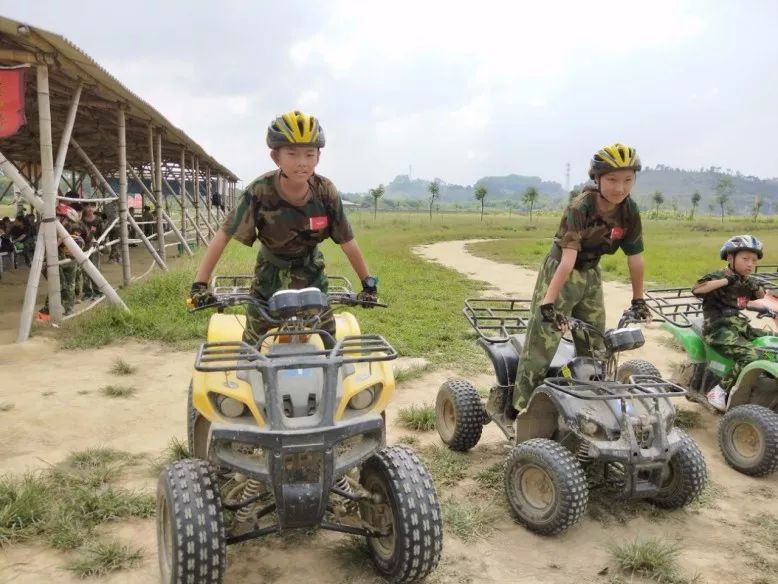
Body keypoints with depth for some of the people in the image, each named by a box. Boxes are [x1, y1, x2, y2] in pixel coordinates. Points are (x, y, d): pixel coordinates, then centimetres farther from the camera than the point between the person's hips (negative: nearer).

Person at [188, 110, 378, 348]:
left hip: (310, 270, 1)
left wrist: (368, 282, -12)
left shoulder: (326, 192, -24)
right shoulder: (260, 192, -28)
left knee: (326, 334, 2)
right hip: (271, 271, -1)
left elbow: (347, 241, -15)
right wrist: (200, 284, -27)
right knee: (253, 338, 1)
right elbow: (223, 235, -23)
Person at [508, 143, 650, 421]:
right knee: (541, 342, -8)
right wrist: (548, 303, -40)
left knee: (594, 344, 13)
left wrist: (638, 299, 2)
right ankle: (520, 406, 1)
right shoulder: (580, 208, -29)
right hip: (560, 271, -6)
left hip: (591, 275, 6)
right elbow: (568, 257, -37)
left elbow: (635, 257, -4)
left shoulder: (630, 212, -12)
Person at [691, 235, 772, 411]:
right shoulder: (718, 277, -10)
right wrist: (726, 280, -29)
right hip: (719, 329, -9)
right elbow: (697, 289, -28)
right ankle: (719, 391, -19)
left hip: (739, 324, 9)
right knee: (749, 356, -28)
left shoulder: (745, 281, 14)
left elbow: (760, 296, 30)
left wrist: (757, 287, 5)